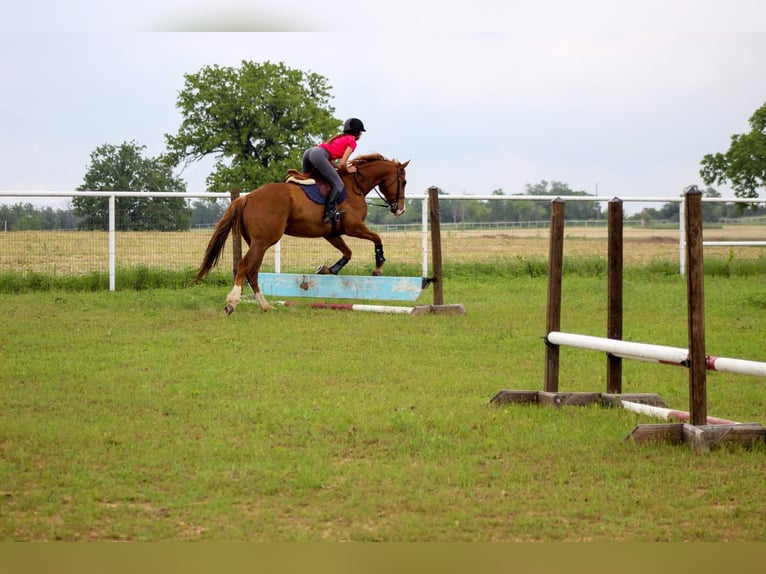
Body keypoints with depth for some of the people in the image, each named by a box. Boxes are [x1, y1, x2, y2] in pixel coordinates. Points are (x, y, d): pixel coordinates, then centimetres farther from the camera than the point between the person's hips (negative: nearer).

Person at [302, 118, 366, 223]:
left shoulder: (341, 137, 32)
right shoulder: (352, 142, 9)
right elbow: (342, 163, -1)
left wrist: (343, 166, 25)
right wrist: (348, 169, 19)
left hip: (308, 152, 9)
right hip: (319, 155, -9)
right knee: (338, 185, -11)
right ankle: (329, 210, -23)